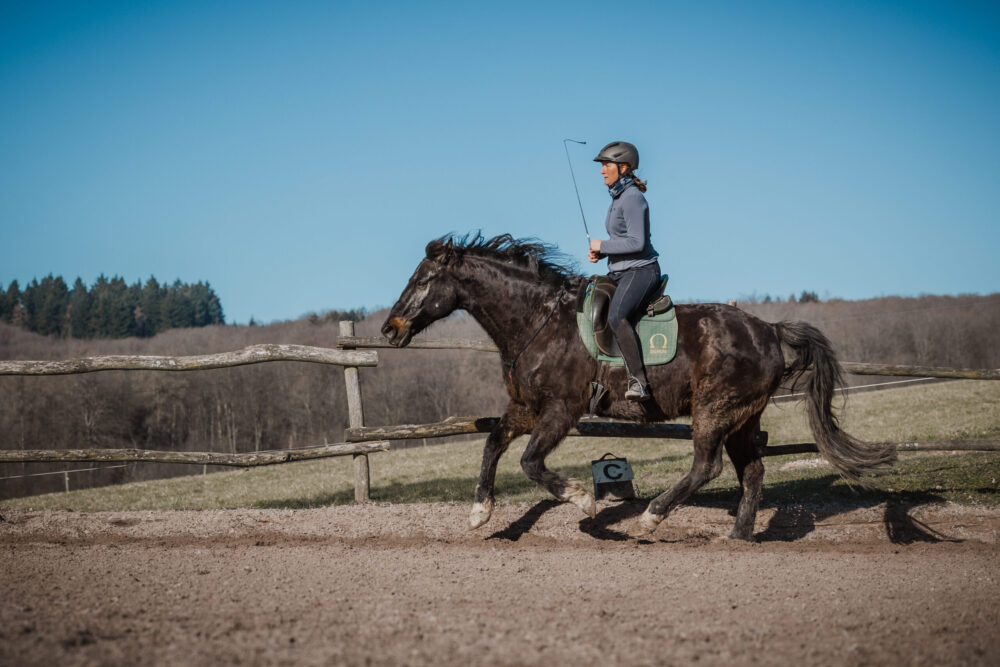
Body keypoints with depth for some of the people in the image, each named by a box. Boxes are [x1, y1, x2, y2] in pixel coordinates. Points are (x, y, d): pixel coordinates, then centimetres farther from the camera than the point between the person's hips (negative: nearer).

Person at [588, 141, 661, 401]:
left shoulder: (632, 198, -14)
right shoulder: (618, 197, 16)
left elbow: (637, 243, -22)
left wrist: (603, 246, -12)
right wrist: (599, 253, 9)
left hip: (641, 270, -11)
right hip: (619, 272, 11)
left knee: (616, 316, -32)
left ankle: (638, 381, -32)